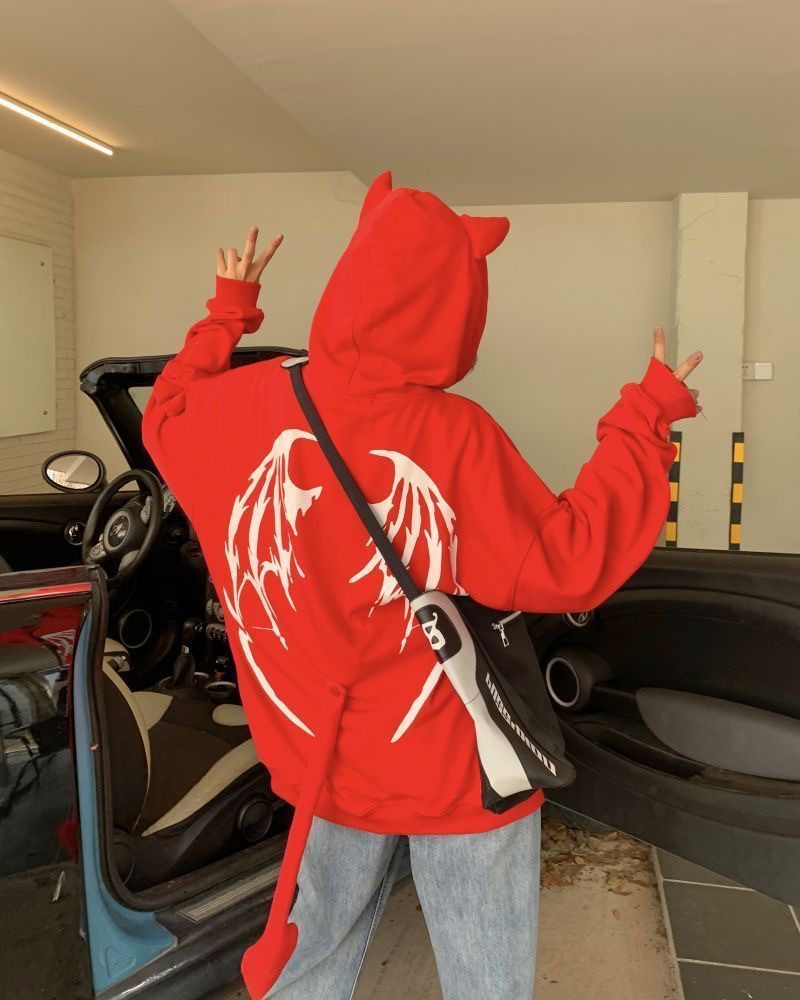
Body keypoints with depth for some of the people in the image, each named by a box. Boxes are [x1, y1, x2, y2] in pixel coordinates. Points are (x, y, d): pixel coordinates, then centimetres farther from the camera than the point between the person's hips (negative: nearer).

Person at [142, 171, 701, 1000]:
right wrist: (645, 417, -9)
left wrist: (227, 313, 23)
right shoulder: (455, 436, -23)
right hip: (459, 772, -4)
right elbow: (571, 565, -17)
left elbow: (167, 416, 12)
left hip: (326, 764, 4)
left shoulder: (245, 405, -11)